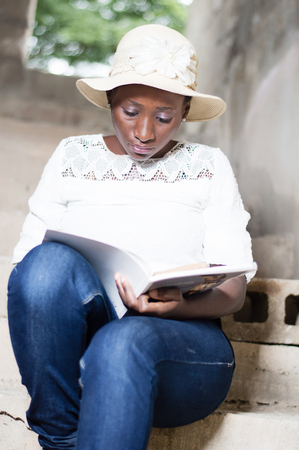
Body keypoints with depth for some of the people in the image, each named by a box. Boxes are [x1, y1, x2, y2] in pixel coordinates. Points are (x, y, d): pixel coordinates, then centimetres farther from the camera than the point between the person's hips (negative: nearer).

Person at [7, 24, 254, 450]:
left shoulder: (209, 167, 12)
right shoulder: (73, 156, 16)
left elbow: (233, 288, 4)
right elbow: (28, 254, 9)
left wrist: (181, 306, -18)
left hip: (182, 344, -1)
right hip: (73, 337, 2)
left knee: (124, 342, -37)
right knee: (50, 260, -31)